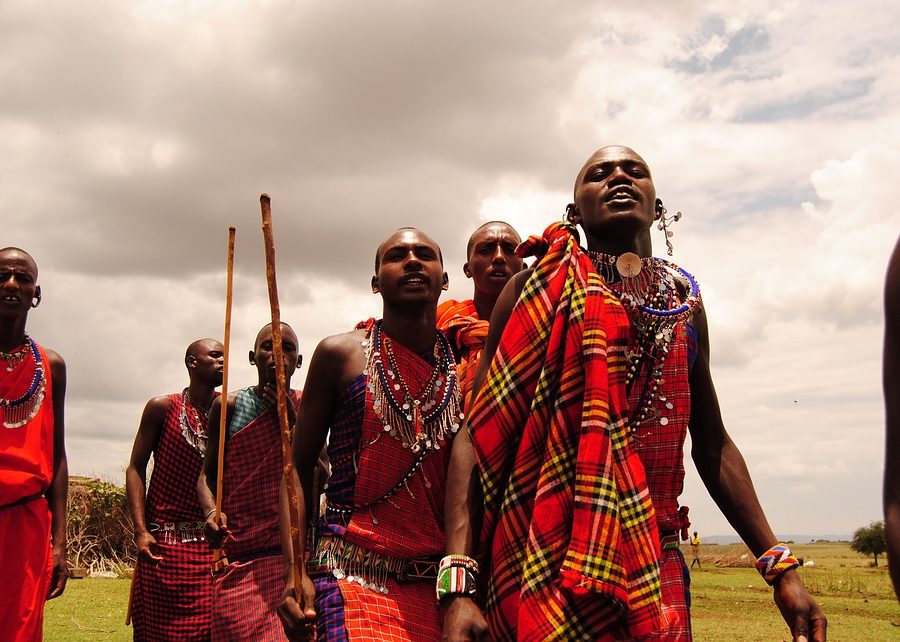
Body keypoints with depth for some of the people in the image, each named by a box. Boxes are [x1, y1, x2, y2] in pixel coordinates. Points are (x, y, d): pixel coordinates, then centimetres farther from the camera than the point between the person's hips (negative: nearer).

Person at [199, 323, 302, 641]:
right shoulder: (228, 406, 5)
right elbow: (208, 473, 11)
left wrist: (291, 420, -8)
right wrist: (211, 512, -9)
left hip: (293, 551, 0)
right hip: (238, 555, 0)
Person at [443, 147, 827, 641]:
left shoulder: (684, 303, 11)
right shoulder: (538, 289, -3)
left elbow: (712, 445, 17)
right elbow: (479, 434, -8)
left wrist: (780, 566, 11)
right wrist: (459, 586, -18)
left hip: (656, 561, 4)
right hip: (544, 558, -3)